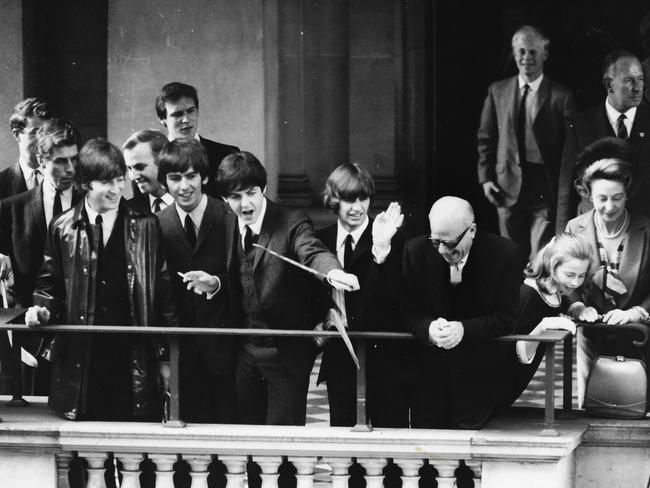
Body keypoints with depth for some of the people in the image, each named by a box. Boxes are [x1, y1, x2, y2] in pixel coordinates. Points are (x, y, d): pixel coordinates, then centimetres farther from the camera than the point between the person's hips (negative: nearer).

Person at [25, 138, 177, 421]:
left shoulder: (145, 226, 6)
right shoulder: (62, 228, 7)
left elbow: (162, 288, 7)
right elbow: (49, 284, 16)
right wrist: (42, 310, -5)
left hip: (133, 354, 0)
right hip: (80, 358, 0)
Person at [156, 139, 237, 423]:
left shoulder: (230, 218, -3)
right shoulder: (158, 226, 5)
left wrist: (216, 283, -22)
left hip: (224, 349, -2)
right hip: (184, 354, 2)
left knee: (228, 424, -3)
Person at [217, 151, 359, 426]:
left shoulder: (292, 224, -12)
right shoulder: (228, 227, 6)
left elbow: (313, 253, -32)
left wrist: (332, 272, -52)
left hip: (287, 352, -6)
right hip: (245, 351, 6)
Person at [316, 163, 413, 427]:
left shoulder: (392, 241, -8)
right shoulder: (320, 240, 7)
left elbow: (393, 296, -20)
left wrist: (381, 249, -30)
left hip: (384, 356, -4)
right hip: (339, 360, 4)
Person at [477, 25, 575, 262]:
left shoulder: (561, 96, -2)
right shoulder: (498, 92, 8)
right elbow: (485, 139, 13)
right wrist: (485, 178, 3)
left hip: (545, 189, -3)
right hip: (508, 187, 3)